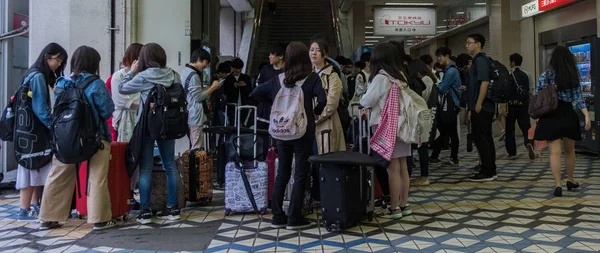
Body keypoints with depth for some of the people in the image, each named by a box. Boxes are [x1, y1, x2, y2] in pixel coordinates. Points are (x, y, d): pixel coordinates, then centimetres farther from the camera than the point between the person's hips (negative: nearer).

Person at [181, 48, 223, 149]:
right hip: (196, 116, -10)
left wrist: (210, 88, 14)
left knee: (193, 146, 14)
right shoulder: (194, 75, -17)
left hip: (188, 115, 10)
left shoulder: (184, 72, 13)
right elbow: (199, 97, -17)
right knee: (197, 149, -5)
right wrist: (213, 87, -6)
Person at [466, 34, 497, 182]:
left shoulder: (480, 60, -12)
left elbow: (485, 82, -21)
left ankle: (487, 172, -1)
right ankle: (490, 171, 18)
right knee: (486, 139, 12)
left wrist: (478, 104, -21)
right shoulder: (478, 60, 18)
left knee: (481, 139, -6)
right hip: (485, 107, 10)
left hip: (481, 107, -10)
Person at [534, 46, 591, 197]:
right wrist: (586, 115, -3)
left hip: (551, 116, -2)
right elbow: (578, 99, -5)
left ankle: (557, 185, -12)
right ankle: (570, 180, 33)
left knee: (555, 152, -4)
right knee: (569, 150, 18)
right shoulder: (574, 77, 2)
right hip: (568, 116, 2)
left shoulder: (546, 76, -2)